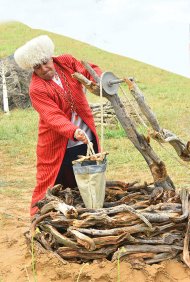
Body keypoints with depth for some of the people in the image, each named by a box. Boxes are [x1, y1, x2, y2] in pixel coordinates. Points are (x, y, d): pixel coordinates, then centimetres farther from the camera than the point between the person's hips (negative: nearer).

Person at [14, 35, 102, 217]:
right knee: (53, 189, 4)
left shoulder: (67, 62, -2)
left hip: (87, 140, 5)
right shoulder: (36, 89, -18)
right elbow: (53, 117, -27)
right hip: (58, 146, -5)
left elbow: (90, 71, 2)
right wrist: (73, 132, -43)